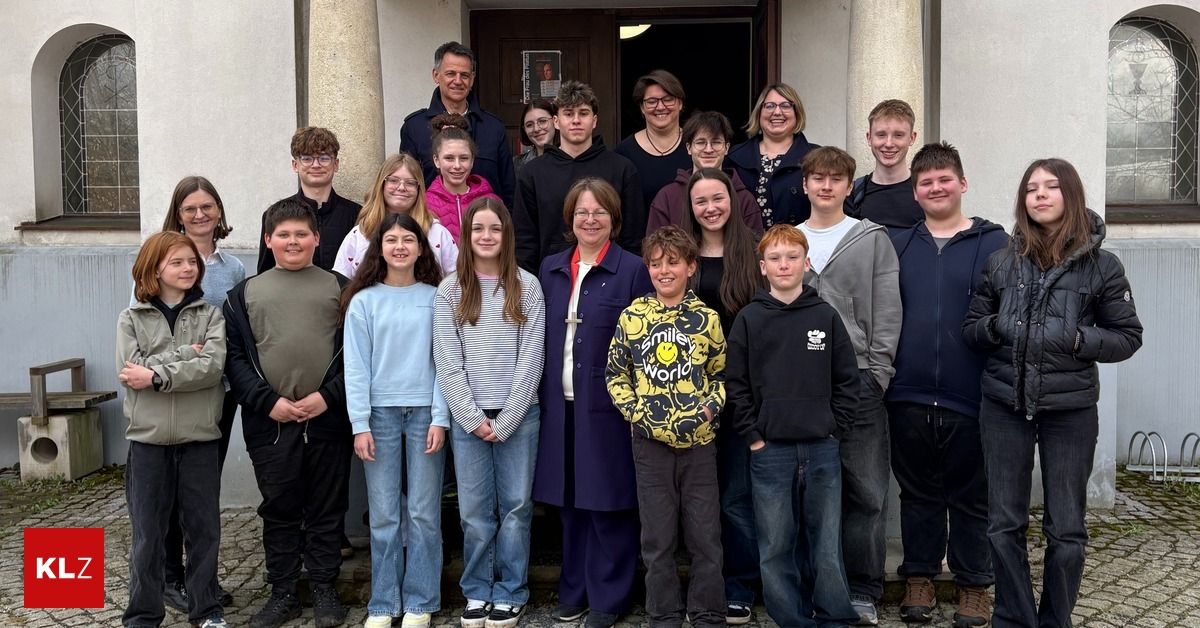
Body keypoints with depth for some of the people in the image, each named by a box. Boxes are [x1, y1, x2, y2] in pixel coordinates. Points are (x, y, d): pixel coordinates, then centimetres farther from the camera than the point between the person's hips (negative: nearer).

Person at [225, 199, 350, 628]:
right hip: (269, 423, 1)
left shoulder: (340, 288, 6)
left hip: (328, 420, -1)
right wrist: (267, 401, -9)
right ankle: (282, 592, 21)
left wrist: (329, 395, -11)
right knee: (279, 509, 10)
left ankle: (325, 590, 19)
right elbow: (235, 356, 3)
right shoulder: (245, 294, 9)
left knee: (326, 509, 7)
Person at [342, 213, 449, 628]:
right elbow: (356, 367, 0)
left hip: (425, 412, 0)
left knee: (424, 513, 4)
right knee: (383, 515, 5)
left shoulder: (436, 298, 4)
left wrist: (440, 418, -6)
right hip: (380, 413, 0)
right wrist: (360, 424, -6)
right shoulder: (363, 301, 3)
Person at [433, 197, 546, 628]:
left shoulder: (527, 287, 1)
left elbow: (530, 359, -4)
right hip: (467, 418, 1)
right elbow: (447, 363, -1)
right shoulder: (449, 290, 3)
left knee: (516, 507, 5)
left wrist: (504, 421, -9)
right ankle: (477, 593, 20)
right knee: (475, 511, 5)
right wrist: (473, 418, -8)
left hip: (519, 416, 0)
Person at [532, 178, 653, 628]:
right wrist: (541, 393, 7)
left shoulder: (633, 270, -4)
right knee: (569, 500, 12)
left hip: (608, 404, -4)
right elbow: (541, 338, 13)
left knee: (608, 502, 2)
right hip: (560, 404, 5)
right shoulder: (551, 269, 11)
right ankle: (574, 591, 25)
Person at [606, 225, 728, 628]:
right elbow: (615, 373, 9)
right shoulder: (632, 317, 2)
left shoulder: (706, 318, 1)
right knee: (657, 538, 9)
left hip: (698, 440, 0)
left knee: (705, 536, 6)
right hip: (650, 441, 0)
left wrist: (710, 408, -6)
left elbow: (722, 373, 9)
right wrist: (634, 410, -4)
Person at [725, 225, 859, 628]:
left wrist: (837, 430, 1)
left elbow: (847, 380, 6)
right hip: (769, 451, 0)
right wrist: (752, 436, -4)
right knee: (776, 546, 5)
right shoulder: (749, 319, 2)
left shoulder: (826, 316, 4)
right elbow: (736, 383, 2)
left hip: (822, 449, 1)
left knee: (826, 544, 5)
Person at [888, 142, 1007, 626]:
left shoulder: (994, 244, 0)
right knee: (918, 494, 13)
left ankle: (973, 585, 23)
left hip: (970, 399, -2)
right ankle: (919, 578, 26)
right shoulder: (898, 244, 9)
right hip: (909, 396, 3)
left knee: (972, 496, 9)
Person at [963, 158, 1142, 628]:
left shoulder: (1101, 266, -1)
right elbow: (970, 328, 10)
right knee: (1005, 525, 7)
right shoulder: (1001, 263, 5)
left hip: (1070, 409, -2)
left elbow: (1128, 336, 1)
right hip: (1004, 406, 2)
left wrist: (1078, 339, -16)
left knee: (1066, 530, 5)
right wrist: (996, 327, -11)